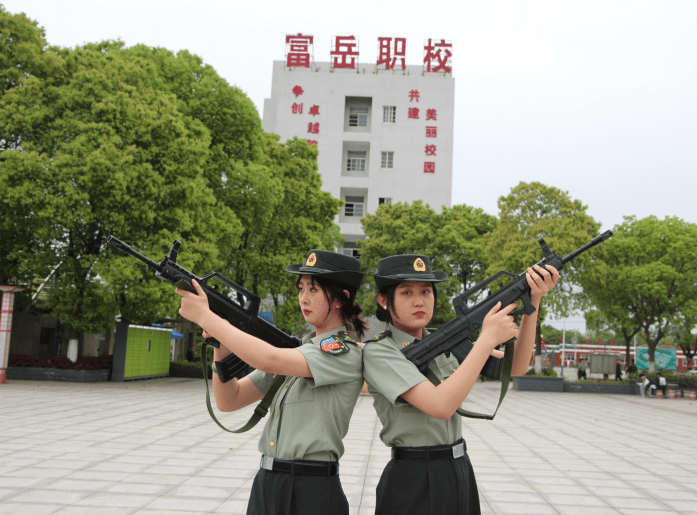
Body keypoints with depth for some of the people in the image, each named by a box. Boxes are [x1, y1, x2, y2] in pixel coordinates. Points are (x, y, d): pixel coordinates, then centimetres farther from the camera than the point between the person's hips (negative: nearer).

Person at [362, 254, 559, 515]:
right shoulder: (378, 351, -15)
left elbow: (516, 366, 1)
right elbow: (441, 405, -26)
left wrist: (533, 302, -11)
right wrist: (488, 338, -22)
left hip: (460, 473, 6)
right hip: (412, 482, -6)